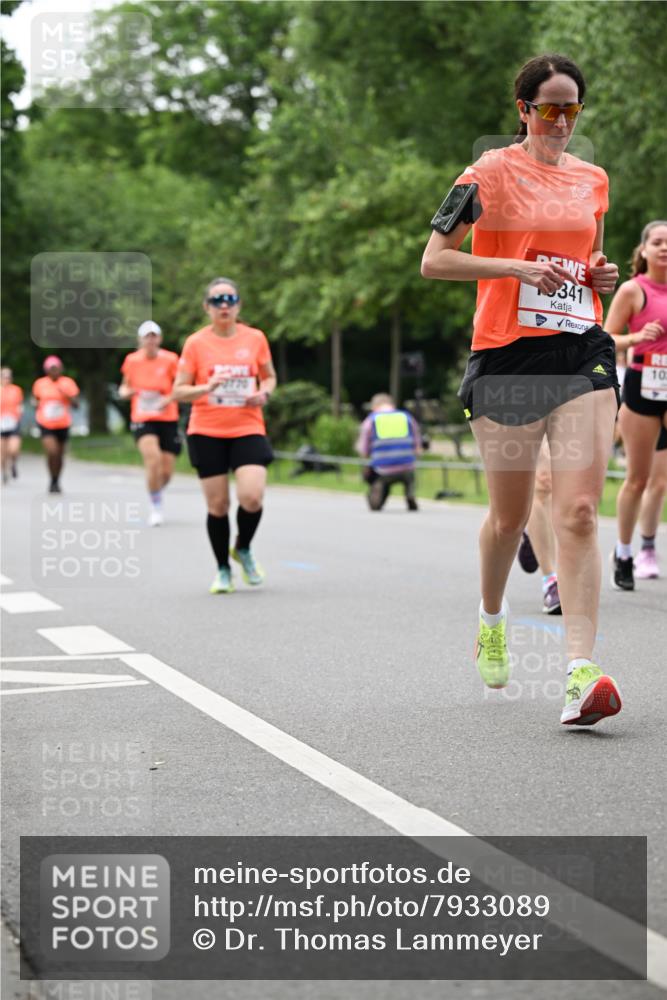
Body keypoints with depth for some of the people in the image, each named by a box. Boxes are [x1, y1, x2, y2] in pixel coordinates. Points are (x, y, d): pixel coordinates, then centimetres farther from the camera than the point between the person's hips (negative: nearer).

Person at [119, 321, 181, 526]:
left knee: (166, 472, 1)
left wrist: (169, 399, -21)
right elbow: (124, 387, 15)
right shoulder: (132, 361, 1)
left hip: (167, 420, 1)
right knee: (153, 458, -26)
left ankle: (156, 491, 38)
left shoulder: (170, 359, -5)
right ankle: (156, 507, -10)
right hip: (142, 420, 0)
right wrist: (126, 392, -9)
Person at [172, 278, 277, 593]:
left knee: (252, 497, -17)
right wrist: (207, 388, -19)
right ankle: (223, 570, 20)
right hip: (207, 433, 0)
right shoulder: (196, 343, -1)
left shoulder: (255, 338, 4)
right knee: (217, 505, 2)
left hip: (248, 429, 1)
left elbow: (269, 377, 18)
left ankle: (243, 549, 14)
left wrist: (264, 393, -4)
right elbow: (178, 391, 0)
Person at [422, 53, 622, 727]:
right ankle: (491, 618, 39)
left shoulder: (592, 179, 14)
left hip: (583, 351, 3)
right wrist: (518, 266, -16)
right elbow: (433, 261, -6)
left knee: (579, 512, -12)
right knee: (509, 516, 8)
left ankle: (581, 672, -18)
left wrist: (601, 275, 6)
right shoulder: (493, 172, -2)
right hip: (507, 355, -3)